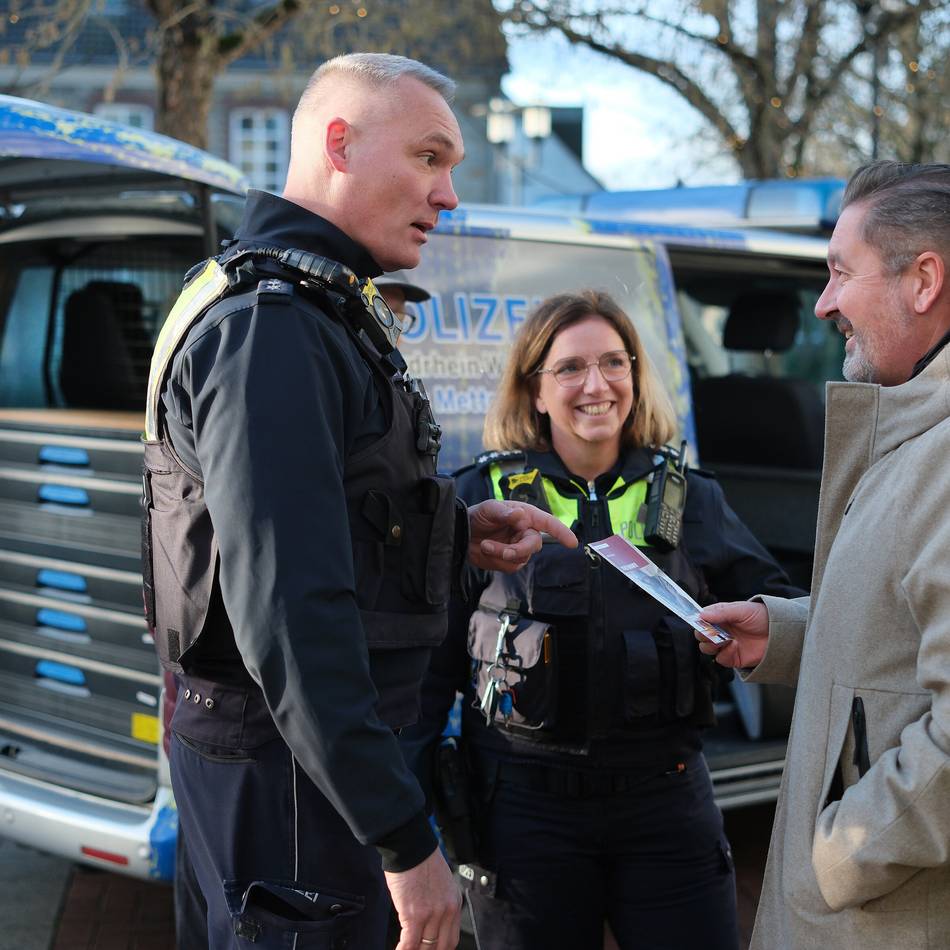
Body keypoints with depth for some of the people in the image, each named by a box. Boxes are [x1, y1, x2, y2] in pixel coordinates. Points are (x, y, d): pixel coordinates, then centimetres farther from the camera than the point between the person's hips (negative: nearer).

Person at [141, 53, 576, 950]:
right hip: (288, 763, -10)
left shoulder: (324, 311, 14)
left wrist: (458, 535, 7)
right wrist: (405, 839, -26)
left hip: (324, 744, 10)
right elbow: (288, 612, -28)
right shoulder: (268, 328, -20)